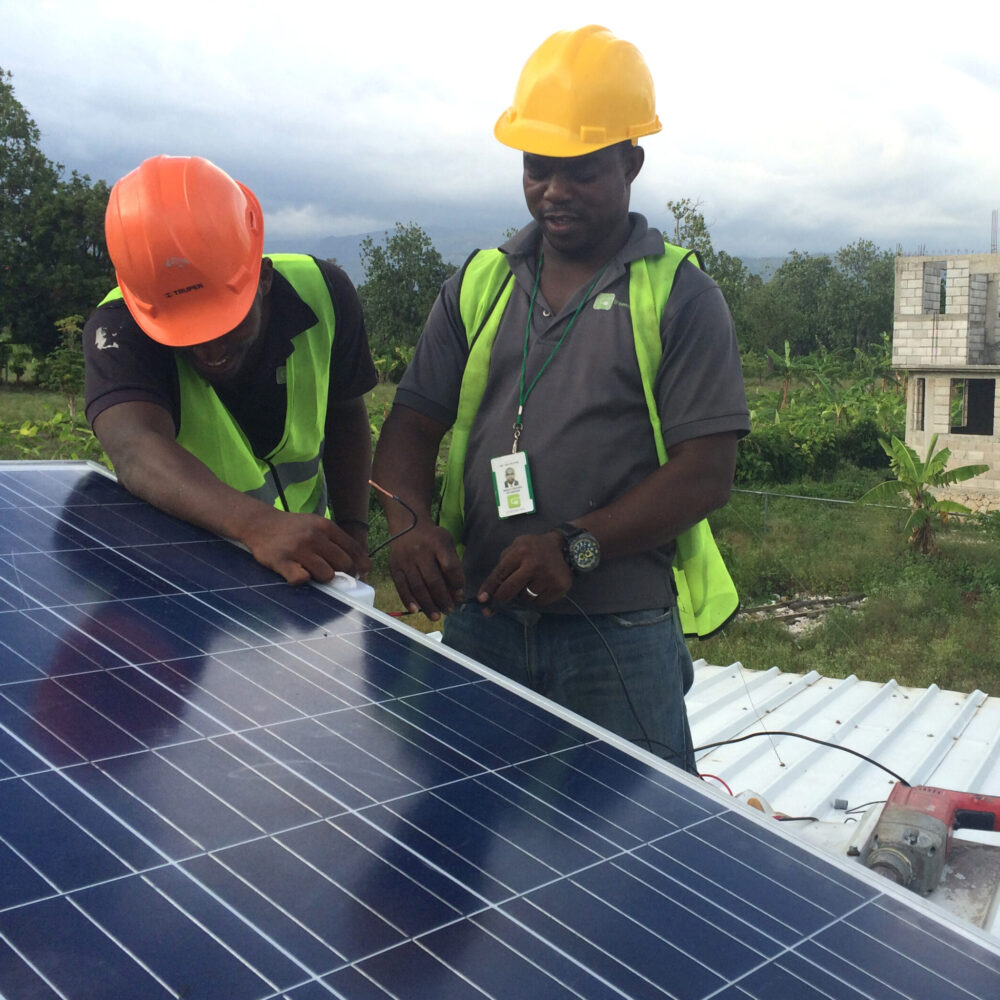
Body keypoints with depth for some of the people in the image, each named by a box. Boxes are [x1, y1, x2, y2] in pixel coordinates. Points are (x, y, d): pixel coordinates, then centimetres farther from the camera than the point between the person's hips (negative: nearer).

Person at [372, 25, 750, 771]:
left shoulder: (679, 296, -2)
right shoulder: (480, 283, 10)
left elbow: (707, 471, -9)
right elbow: (412, 424, 8)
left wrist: (576, 546, -20)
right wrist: (409, 522, -13)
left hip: (620, 634, -3)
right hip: (479, 620, 4)